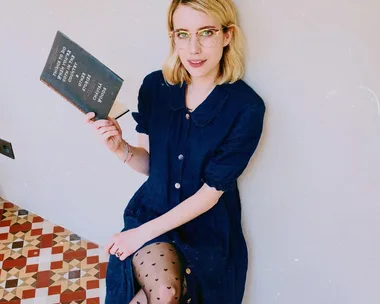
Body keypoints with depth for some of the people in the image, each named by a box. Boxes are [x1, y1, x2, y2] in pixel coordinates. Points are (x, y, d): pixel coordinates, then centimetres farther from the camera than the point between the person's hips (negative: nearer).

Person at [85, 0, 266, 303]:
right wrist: (120, 147, -20)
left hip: (207, 226, -1)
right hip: (152, 209, 1)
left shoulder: (246, 107, -17)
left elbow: (211, 192, -16)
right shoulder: (154, 86, -8)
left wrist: (142, 233, -14)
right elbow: (148, 164, 2)